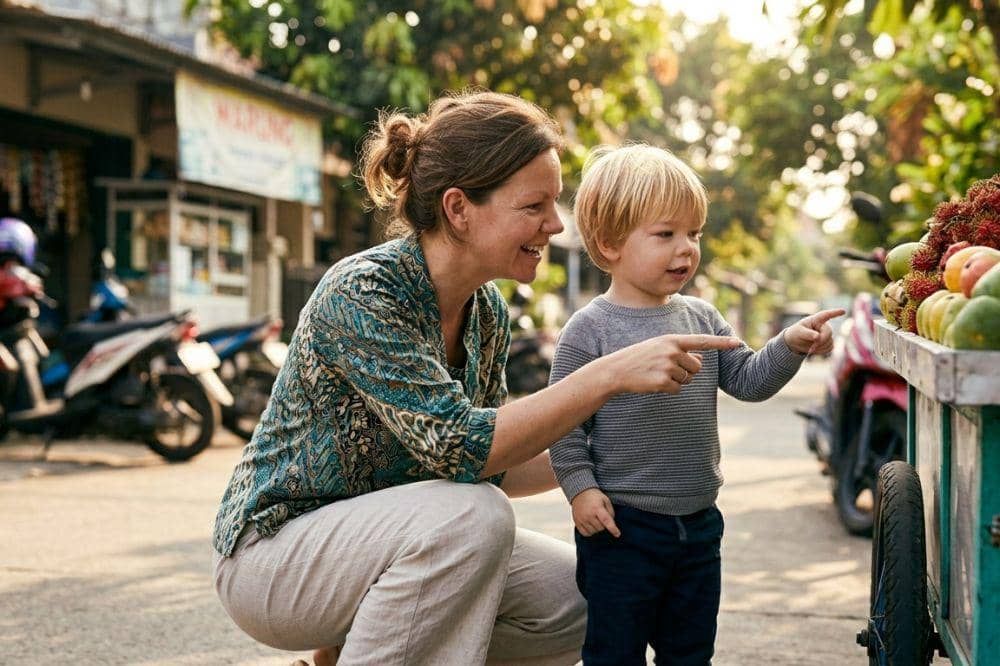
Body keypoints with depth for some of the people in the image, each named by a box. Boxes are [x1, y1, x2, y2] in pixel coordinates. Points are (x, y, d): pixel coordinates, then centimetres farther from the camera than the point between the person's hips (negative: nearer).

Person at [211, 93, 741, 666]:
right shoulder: (361, 291, -24)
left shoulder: (488, 313, 0)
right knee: (470, 518, -32)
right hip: (275, 551, -8)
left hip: (388, 541, 8)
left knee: (579, 599, -4)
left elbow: (489, 469, 6)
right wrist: (609, 375, -34)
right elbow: (458, 448, -33)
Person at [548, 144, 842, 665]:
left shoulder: (701, 319, 6)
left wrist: (790, 346, -8)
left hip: (698, 521, 6)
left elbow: (747, 380, 7)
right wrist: (580, 488, -17)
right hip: (621, 524, -6)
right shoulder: (590, 329, -12)